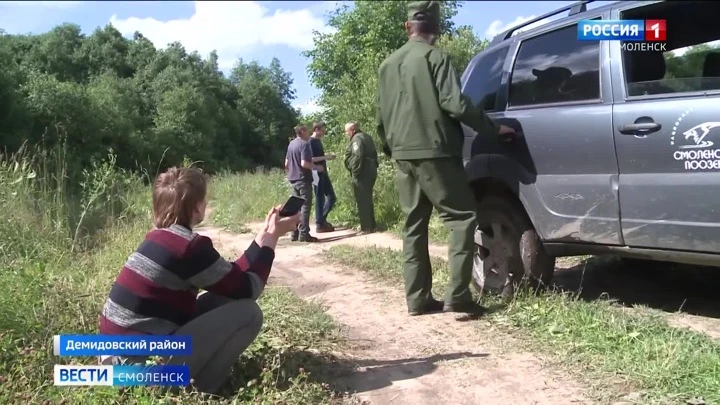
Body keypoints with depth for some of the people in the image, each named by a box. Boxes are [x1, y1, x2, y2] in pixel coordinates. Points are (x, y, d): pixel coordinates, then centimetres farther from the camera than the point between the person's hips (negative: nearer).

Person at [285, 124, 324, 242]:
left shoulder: (291, 144, 11)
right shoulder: (304, 144, -14)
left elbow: (286, 164, 16)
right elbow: (304, 163, -23)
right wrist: (317, 167, -10)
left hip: (293, 179, 8)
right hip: (303, 179, -8)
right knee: (305, 206, -5)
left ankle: (295, 234, 14)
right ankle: (304, 234, -6)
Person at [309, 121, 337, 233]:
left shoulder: (318, 141, 15)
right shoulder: (310, 142, -13)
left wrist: (328, 156, 9)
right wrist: (324, 157, -21)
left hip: (323, 173, 9)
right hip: (317, 174, -9)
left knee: (332, 197, 11)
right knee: (320, 198, -4)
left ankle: (322, 219, 22)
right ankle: (319, 224, 5)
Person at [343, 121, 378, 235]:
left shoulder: (357, 138, -12)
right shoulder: (367, 137, 19)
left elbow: (357, 157, -23)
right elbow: (374, 154, 22)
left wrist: (355, 172, -20)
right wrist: (374, 167, 22)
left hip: (362, 173, -10)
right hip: (371, 171, 10)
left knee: (362, 201, -6)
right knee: (368, 199, 16)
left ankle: (366, 228, -5)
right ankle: (371, 226, 20)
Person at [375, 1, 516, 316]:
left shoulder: (388, 65, 16)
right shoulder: (435, 57, -5)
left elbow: (381, 117, 18)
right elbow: (455, 104, -14)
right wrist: (492, 129, -4)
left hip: (403, 155, 7)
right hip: (433, 152, -7)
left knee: (413, 225, 9)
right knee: (461, 217, -2)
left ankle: (417, 298, 9)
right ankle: (457, 295, -10)